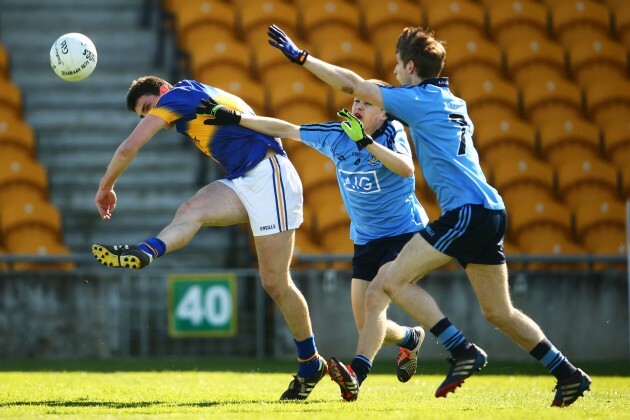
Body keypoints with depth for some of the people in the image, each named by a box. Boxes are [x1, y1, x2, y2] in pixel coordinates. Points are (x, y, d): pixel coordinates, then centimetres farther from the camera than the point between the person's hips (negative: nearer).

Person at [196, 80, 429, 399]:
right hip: (365, 241, 5)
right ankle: (410, 339, 32)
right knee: (365, 325, 2)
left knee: (374, 297, -27)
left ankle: (358, 371, -24)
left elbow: (406, 169, -32)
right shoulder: (336, 134, 0)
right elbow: (284, 129, 4)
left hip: (404, 234, -5)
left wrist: (365, 141, -37)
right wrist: (235, 119, -2)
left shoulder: (392, 133, -12)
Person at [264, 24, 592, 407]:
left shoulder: (418, 99, -3)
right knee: (499, 312, 13)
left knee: (396, 281, -7)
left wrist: (301, 56, 4)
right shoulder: (452, 103, 21)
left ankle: (464, 351, -13)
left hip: (466, 210, -9)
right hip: (490, 212, 9)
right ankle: (569, 375, 12)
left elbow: (353, 84, -3)